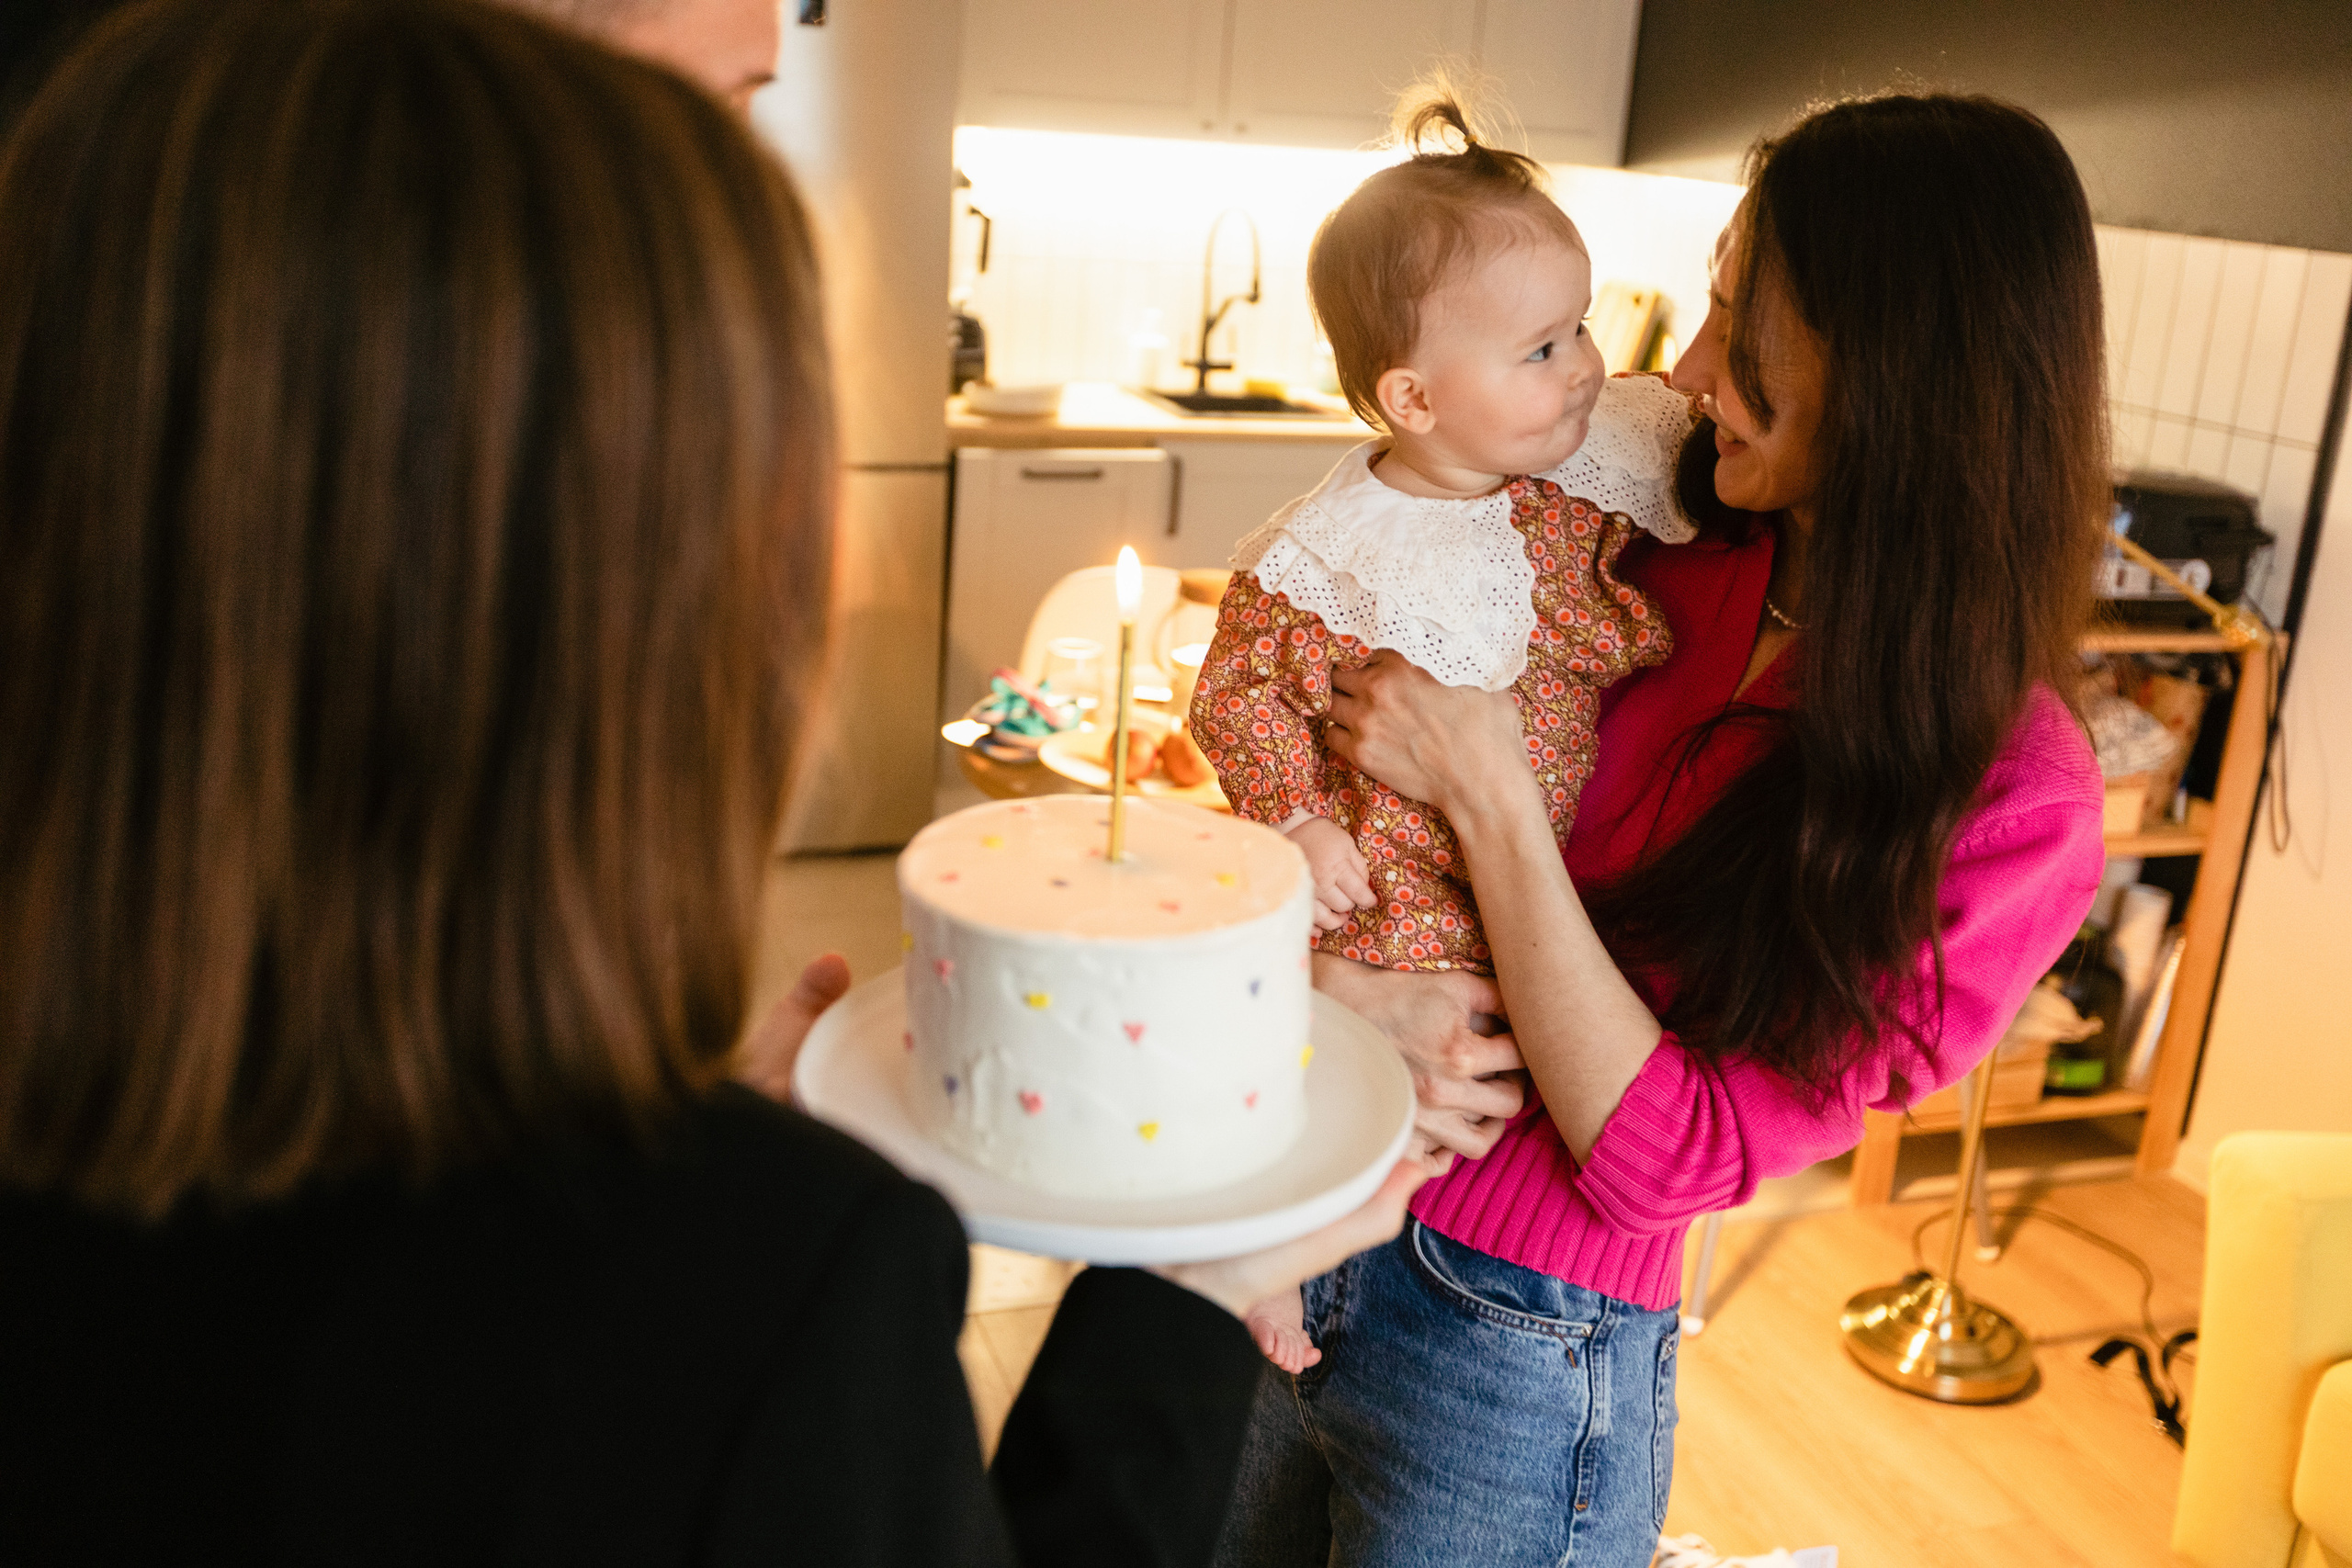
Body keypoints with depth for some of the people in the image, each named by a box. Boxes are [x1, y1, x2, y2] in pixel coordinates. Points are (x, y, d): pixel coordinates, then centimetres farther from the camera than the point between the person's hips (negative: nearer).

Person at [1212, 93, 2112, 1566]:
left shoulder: (2011, 803, -17)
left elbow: (1664, 1157, -18)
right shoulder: (1646, 562, -5)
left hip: (1513, 1374, -4)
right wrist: (1331, 974, -20)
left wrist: (1487, 791, -23)